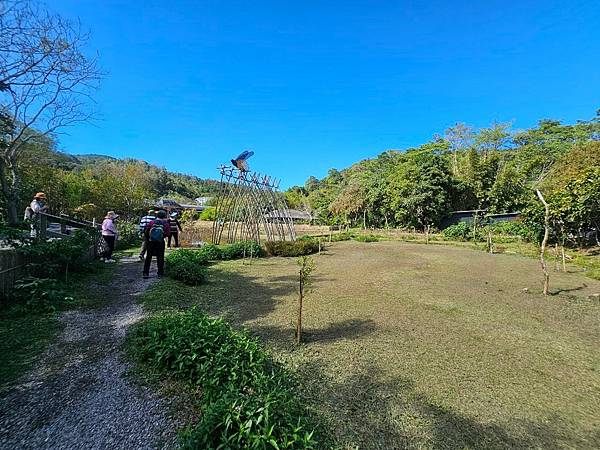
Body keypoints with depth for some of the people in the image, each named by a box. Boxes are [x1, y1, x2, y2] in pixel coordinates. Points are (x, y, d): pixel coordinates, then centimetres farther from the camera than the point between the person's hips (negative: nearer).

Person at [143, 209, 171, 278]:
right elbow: (167, 234, -8)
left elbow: (146, 231, -2)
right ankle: (160, 273, 11)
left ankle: (145, 273, 11)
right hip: (160, 243, -1)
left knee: (148, 258, 10)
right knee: (160, 258, 8)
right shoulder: (166, 224, -7)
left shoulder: (151, 222, -4)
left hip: (151, 242, 1)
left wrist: (148, 238, 13)